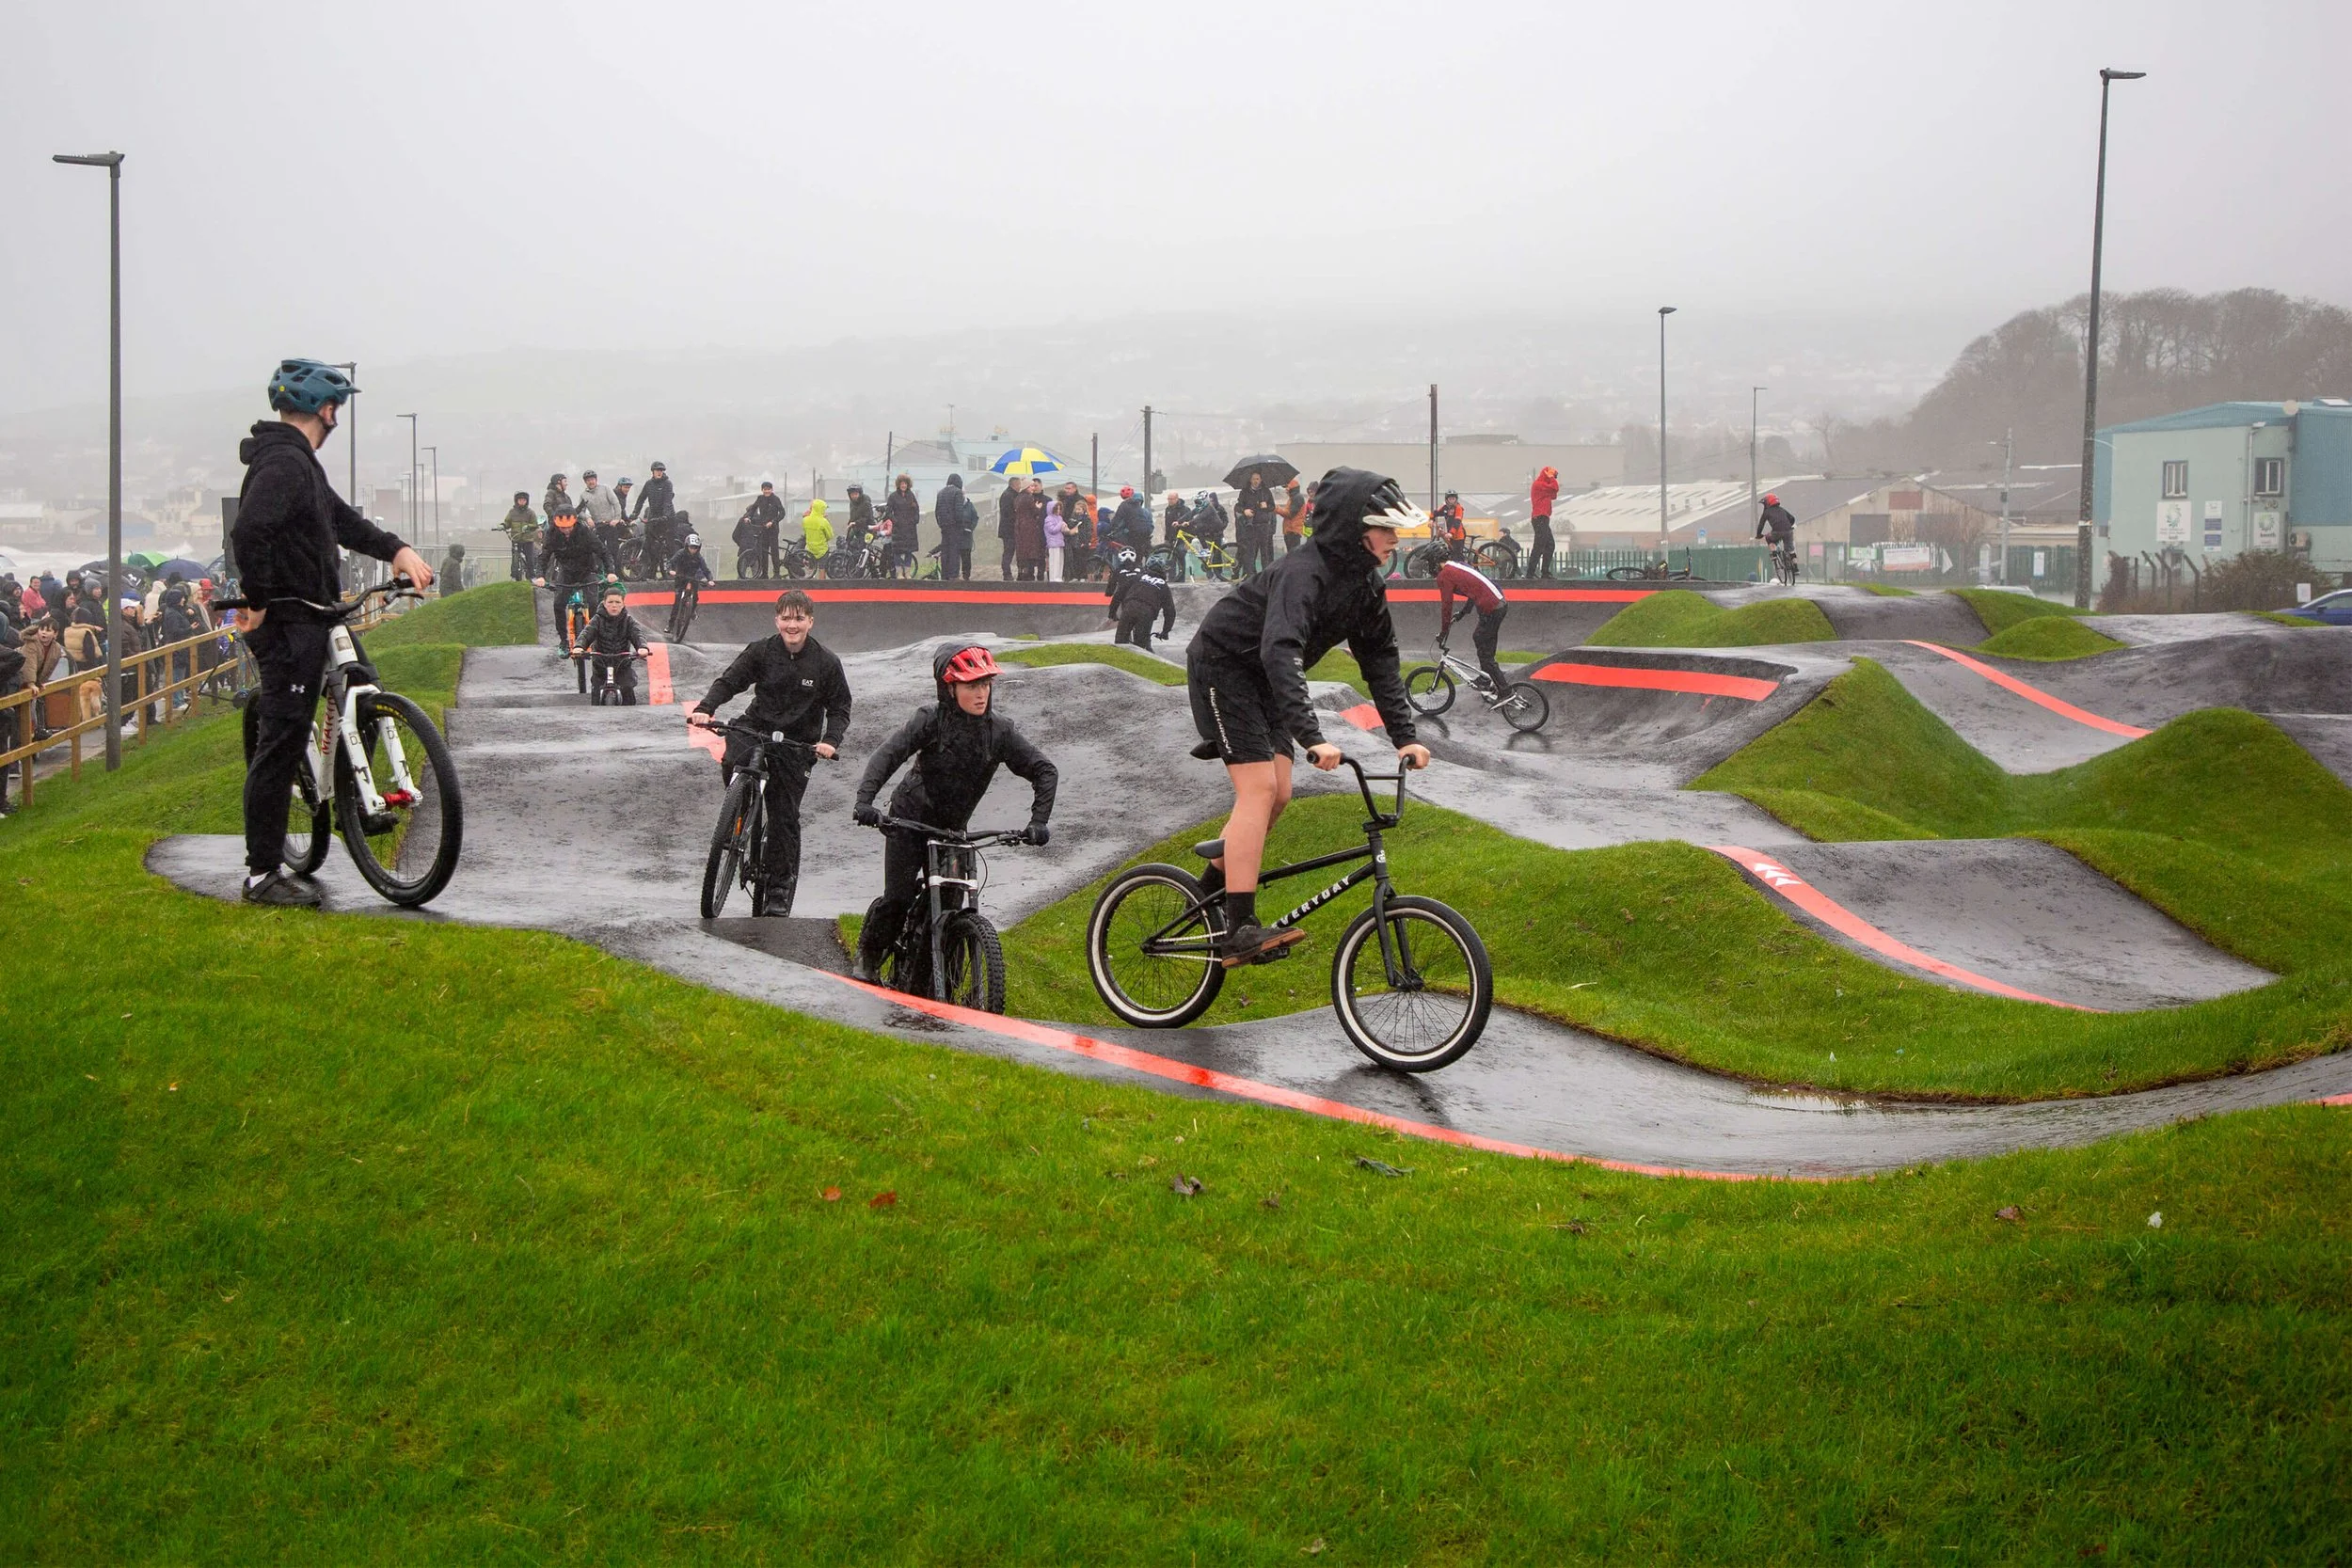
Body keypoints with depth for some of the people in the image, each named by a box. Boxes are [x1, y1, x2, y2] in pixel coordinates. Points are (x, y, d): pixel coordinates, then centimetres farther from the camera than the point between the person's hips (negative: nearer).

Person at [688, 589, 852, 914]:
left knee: (785, 815, -1)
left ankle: (780, 888, 8)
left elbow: (839, 708, 1)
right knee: (733, 765, -32)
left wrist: (830, 741, -17)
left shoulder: (826, 662, -5)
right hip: (756, 727, 1)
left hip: (797, 744, -1)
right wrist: (705, 708, -21)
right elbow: (729, 681, -3)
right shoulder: (762, 651, -4)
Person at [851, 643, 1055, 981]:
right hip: (910, 819, -3)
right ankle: (869, 952, 17)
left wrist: (1038, 822, -19)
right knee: (899, 898, -9)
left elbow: (1044, 771, -8)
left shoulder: (1000, 731, -11)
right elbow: (889, 754, -25)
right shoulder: (932, 719, -18)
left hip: (952, 827, 3)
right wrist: (865, 800, -39)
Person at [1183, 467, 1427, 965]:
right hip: (1222, 665, -9)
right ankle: (1240, 931, -22)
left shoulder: (1364, 581, -4)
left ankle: (1207, 895, 22)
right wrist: (1312, 737, -54)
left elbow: (1379, 660, 2)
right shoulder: (1304, 573, -31)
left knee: (1277, 794, 5)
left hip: (1261, 680, 9)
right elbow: (1281, 652, -45)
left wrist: (1405, 736, -7)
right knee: (1258, 788, -18)